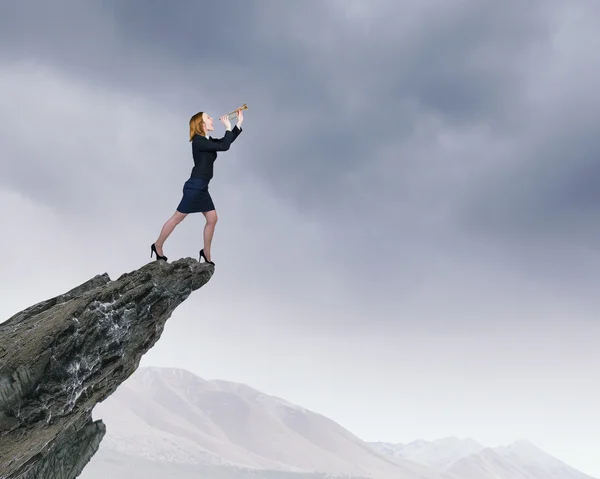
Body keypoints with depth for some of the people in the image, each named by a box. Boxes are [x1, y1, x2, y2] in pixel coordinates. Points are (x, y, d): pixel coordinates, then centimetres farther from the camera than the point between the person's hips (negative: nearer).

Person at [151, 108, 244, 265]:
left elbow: (227, 141, 20)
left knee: (212, 219, 7)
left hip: (202, 188, 9)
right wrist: (228, 127, -9)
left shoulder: (208, 141, 13)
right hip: (195, 186, -9)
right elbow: (224, 146, -22)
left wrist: (239, 122, 13)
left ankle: (206, 253, 16)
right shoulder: (198, 141, -16)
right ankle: (157, 246, 13)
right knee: (177, 218, 0)